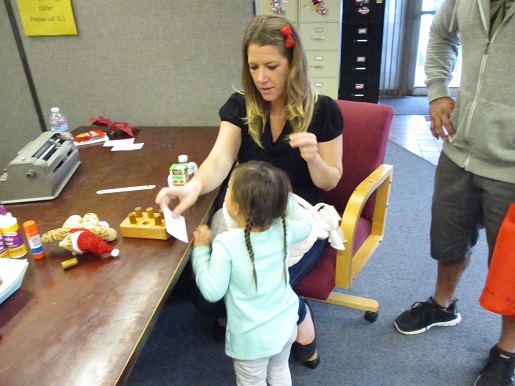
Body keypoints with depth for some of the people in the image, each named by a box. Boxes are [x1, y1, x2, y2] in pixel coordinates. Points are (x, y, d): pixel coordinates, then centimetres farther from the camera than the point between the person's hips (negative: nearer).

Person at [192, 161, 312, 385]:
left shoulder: (226, 243, -29)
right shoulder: (283, 229, -15)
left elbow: (212, 292, -21)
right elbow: (305, 225, 8)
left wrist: (201, 249, -13)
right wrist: (284, 197, 10)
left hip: (252, 337, -4)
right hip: (286, 325, 5)